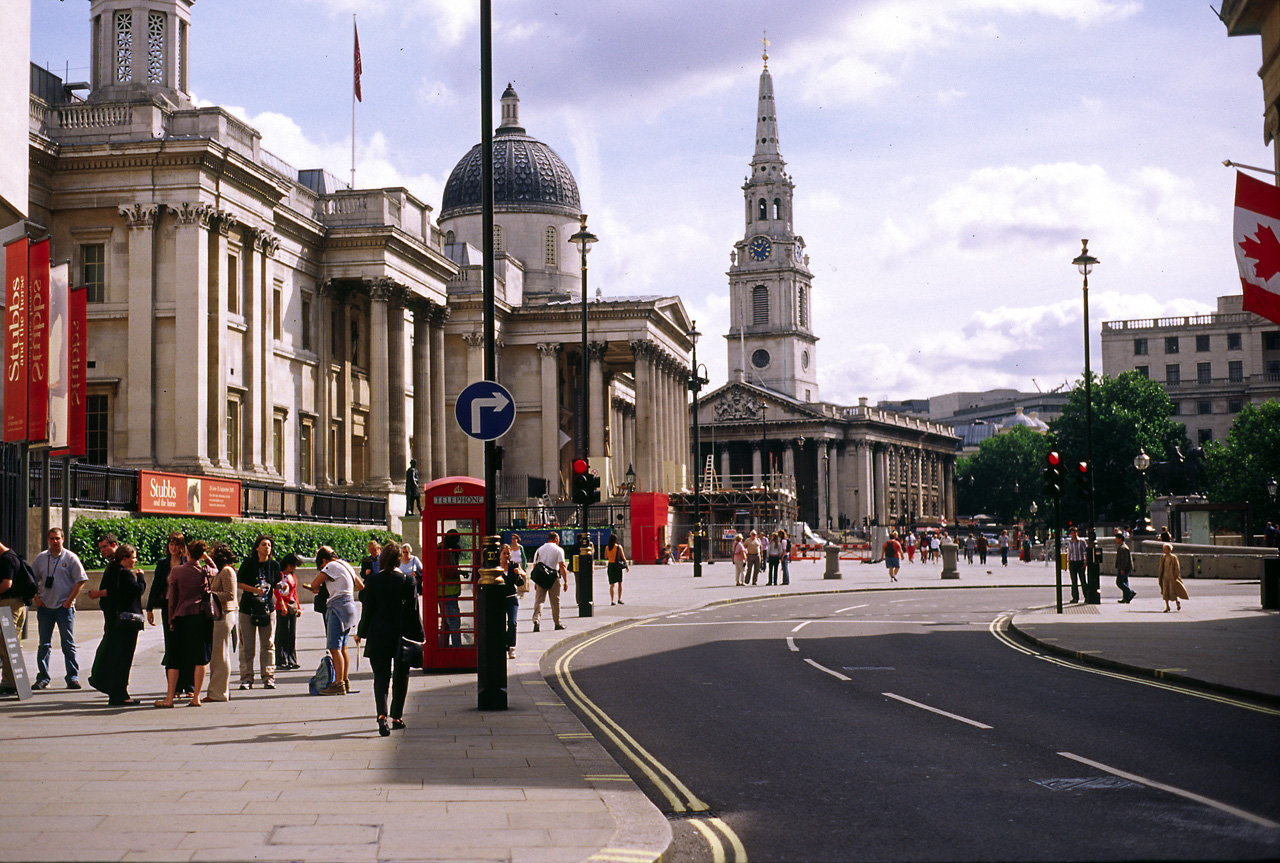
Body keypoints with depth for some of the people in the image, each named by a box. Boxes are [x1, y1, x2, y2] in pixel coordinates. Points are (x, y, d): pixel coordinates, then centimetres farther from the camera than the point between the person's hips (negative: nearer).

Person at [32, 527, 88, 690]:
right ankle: (42, 678, 9)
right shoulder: (40, 558, 9)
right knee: (44, 644, 5)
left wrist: (69, 600, -9)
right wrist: (36, 598, 3)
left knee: (68, 644, -2)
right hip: (45, 607, 3)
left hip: (64, 607, -3)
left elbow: (80, 580, -3)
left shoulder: (70, 558, -1)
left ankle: (72, 677, 3)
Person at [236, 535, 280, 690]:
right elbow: (239, 583, -3)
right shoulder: (248, 563, -2)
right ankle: (246, 678, 8)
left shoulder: (274, 565, 6)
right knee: (247, 645, 1)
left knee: (268, 644, 1)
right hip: (248, 607, -2)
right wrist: (255, 590, -17)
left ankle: (268, 677, 6)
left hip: (267, 608, 2)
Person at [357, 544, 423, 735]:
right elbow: (413, 611, -3)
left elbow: (368, 610, -1)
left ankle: (382, 714, -18)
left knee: (380, 676, 3)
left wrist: (361, 633, 11)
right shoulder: (407, 580, -6)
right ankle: (397, 717, 18)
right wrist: (419, 636, 5)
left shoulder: (373, 580, -4)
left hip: (379, 636, 0)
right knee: (400, 676, 14)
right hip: (402, 636, 0)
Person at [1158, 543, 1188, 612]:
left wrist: (1176, 577, -11)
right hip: (1165, 577, 5)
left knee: (1172, 592, -3)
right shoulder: (1163, 557, 7)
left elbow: (1177, 568, -7)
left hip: (1172, 577, -5)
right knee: (1165, 592, -2)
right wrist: (1160, 576, 10)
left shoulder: (1173, 557, -9)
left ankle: (1178, 602, 24)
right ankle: (1167, 607, 2)